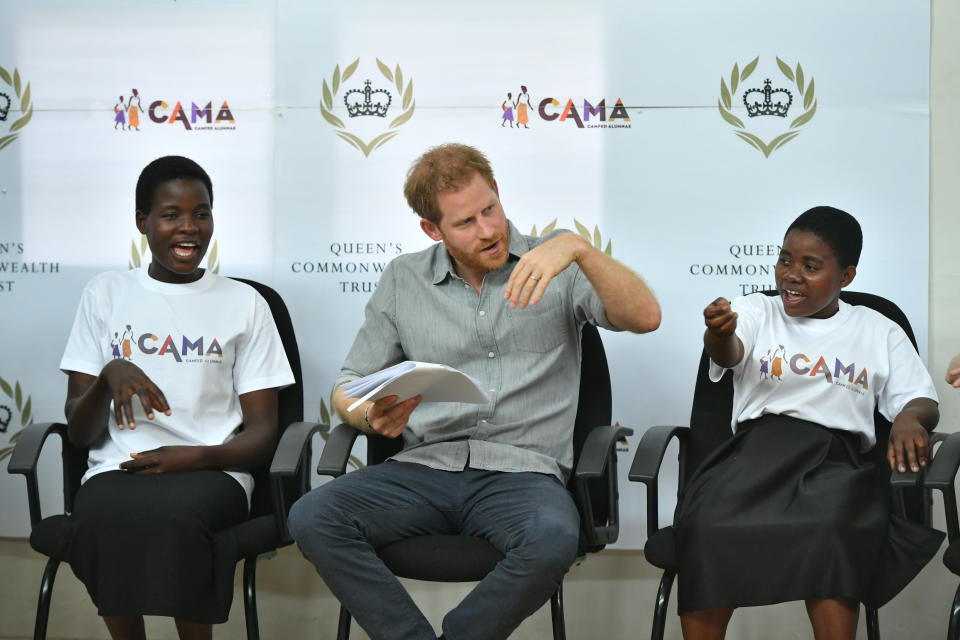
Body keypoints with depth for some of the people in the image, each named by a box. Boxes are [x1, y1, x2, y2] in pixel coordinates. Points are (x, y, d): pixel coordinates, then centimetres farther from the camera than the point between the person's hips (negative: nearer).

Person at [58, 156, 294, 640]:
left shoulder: (244, 303, 11)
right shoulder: (105, 294, 13)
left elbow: (262, 433, 7)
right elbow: (79, 433, 9)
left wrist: (200, 457, -13)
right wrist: (109, 375, -12)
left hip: (211, 474, -1)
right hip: (117, 470, 1)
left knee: (176, 512, -37)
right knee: (101, 516, -36)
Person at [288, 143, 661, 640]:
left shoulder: (556, 268, 8)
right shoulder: (402, 280, 15)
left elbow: (645, 317, -7)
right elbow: (348, 388, 17)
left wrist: (577, 246, -21)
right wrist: (372, 416, -7)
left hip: (521, 471, -2)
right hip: (424, 467, 2)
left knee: (552, 541, -36)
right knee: (311, 518, -24)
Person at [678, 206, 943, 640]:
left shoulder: (880, 331, 20)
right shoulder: (756, 311, 18)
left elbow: (922, 402, 16)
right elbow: (728, 353, -4)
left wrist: (910, 417, -10)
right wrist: (719, 333, -30)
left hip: (836, 456, 0)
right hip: (758, 446, 0)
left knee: (832, 528, -37)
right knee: (707, 525, -33)